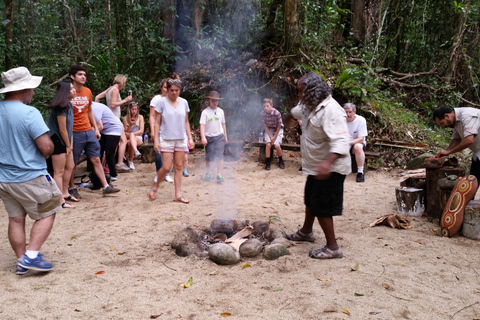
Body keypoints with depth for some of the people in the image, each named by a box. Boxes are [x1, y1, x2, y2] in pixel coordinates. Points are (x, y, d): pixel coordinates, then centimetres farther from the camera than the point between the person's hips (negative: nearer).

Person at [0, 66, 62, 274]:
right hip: (29, 178, -7)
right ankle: (31, 256, 1)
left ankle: (22, 261, 23)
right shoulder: (29, 113, -21)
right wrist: (42, 154, -2)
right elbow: (47, 148, -23)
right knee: (46, 215, 10)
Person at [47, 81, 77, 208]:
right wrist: (68, 145, -8)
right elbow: (62, 129, -18)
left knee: (70, 166, 19)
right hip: (57, 140, -10)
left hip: (65, 141, 10)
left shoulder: (69, 105, 9)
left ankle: (65, 193, 33)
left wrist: (71, 143, 6)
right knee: (59, 171, -5)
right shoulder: (60, 107, -21)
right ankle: (61, 201, 0)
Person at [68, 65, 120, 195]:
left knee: (96, 160, 6)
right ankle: (72, 188, 20)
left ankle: (106, 186, 9)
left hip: (89, 131, 5)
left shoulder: (87, 92, 9)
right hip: (75, 133, -5)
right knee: (72, 163, 5)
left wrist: (96, 129, 15)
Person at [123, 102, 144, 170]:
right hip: (128, 138, 0)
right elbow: (126, 132, 5)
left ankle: (130, 161, -33)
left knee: (131, 142, -37)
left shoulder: (140, 117, 6)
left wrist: (132, 134, -14)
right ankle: (136, 151, -63)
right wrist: (130, 125, -14)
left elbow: (141, 131, -2)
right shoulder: (125, 118, 7)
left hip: (138, 138, 0)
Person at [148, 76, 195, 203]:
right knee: (166, 167, -7)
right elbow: (157, 123, -3)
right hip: (166, 139, -3)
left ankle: (178, 195, 10)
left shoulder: (184, 102, 6)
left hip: (181, 139, 4)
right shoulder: (161, 102, -4)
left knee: (178, 167, 5)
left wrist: (190, 138, 8)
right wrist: (156, 140, -9)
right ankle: (155, 187, 19)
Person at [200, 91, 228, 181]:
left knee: (219, 156, -8)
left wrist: (225, 136, 18)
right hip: (209, 137, -1)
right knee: (209, 157, 6)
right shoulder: (205, 112, -6)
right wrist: (203, 137, -24)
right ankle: (208, 173, 28)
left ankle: (219, 175, -5)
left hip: (219, 136, 2)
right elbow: (202, 125, -13)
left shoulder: (220, 111, 6)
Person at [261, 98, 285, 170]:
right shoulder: (262, 114, -18)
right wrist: (270, 137, -14)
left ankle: (281, 161, 7)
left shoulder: (277, 113, -27)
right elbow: (265, 125, -8)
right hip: (269, 130, 2)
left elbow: (279, 125, -16)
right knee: (268, 144, -20)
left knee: (276, 145, -19)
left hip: (278, 130, -2)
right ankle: (267, 163, -8)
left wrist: (275, 137, -13)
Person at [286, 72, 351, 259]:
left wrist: (328, 162, -52)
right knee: (310, 201, 25)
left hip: (329, 169, -10)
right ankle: (306, 232, 46)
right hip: (316, 167, 10)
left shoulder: (331, 110, -27)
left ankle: (333, 247, 8)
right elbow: (298, 110, 30)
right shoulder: (310, 106, 4)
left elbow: (341, 142, -37)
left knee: (321, 208, -5)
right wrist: (290, 117, 52)